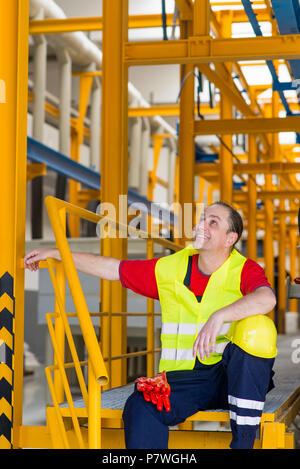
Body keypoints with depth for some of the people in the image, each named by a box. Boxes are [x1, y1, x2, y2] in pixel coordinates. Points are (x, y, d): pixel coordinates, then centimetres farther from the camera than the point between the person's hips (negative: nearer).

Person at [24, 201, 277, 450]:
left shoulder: (244, 270, -4)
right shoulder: (171, 268, 9)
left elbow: (267, 298, -28)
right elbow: (113, 268, 16)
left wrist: (218, 316, -42)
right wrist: (57, 253, 17)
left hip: (235, 374, -2)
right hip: (184, 378, 3)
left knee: (257, 327, -32)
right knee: (140, 407, -27)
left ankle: (242, 442, -28)